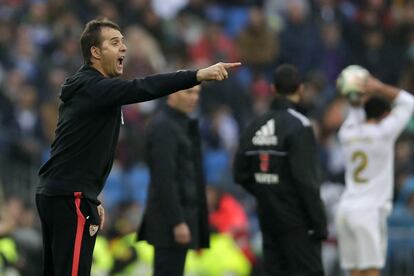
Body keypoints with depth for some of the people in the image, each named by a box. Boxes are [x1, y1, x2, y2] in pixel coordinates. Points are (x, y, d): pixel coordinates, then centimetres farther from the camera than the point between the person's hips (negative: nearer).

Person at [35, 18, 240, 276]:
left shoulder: (84, 88, 18)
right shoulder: (94, 87, -13)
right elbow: (143, 88, -30)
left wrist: (92, 199, 20)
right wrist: (198, 75, -38)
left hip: (54, 193, 11)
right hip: (71, 198, -11)